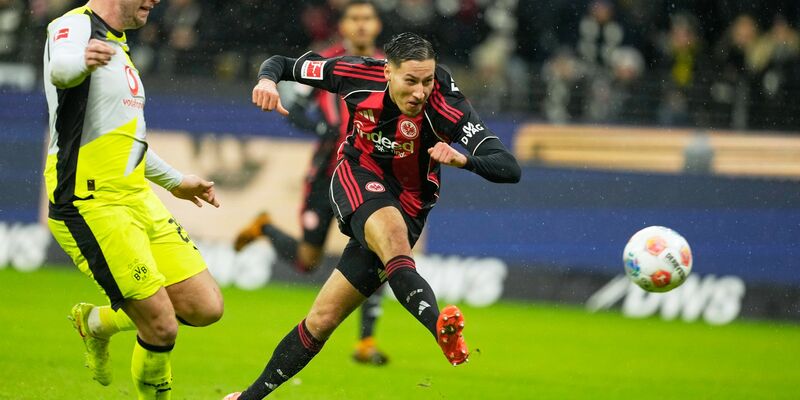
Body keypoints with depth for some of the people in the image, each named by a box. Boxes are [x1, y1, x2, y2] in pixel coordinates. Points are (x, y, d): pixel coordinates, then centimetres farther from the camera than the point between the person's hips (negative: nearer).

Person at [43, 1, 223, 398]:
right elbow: (59, 68, -38)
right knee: (162, 326, -12)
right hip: (91, 206, -9)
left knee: (205, 307, 4)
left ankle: (98, 322, 24)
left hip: (138, 201, 9)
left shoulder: (115, 44, 18)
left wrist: (175, 181, 42)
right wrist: (80, 61, -61)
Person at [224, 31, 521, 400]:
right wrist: (268, 80, -24)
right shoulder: (359, 75, -15)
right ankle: (440, 327, -57)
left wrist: (463, 159, -49)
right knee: (392, 233, -36)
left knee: (323, 320, -4)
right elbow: (283, 64, 0)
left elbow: (509, 169, -30)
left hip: (407, 207, 1)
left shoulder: (447, 106, -23)